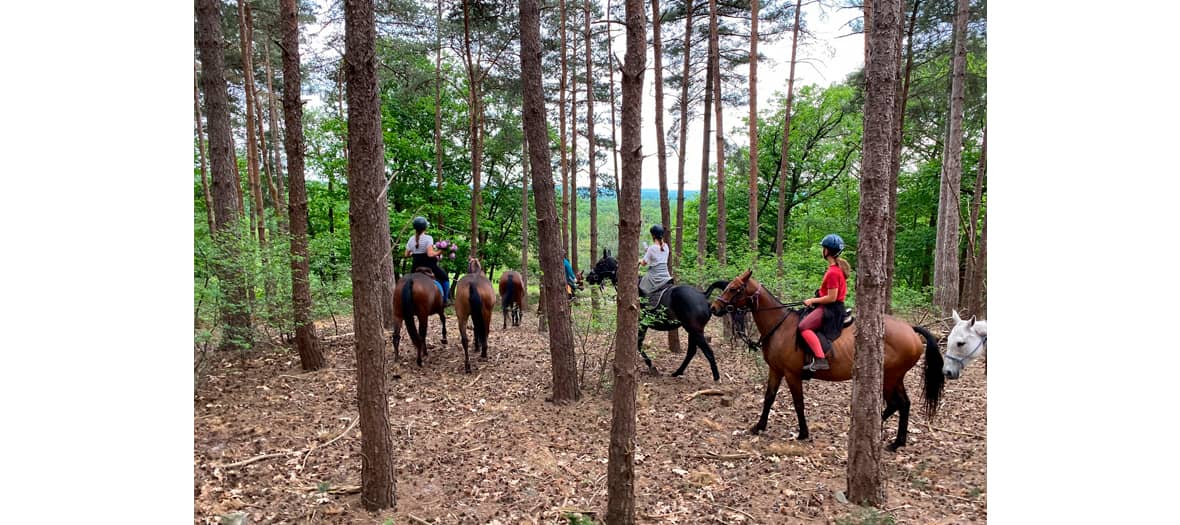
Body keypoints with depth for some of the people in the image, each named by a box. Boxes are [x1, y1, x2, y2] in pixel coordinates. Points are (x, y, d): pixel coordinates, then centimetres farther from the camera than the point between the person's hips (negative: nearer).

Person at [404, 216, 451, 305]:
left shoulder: (411, 239, 3)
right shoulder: (428, 238, -14)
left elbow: (407, 254, 8)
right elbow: (430, 254, -22)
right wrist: (439, 252, -6)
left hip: (416, 267, 5)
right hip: (429, 266, -5)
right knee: (445, 278, 11)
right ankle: (445, 300, 10)